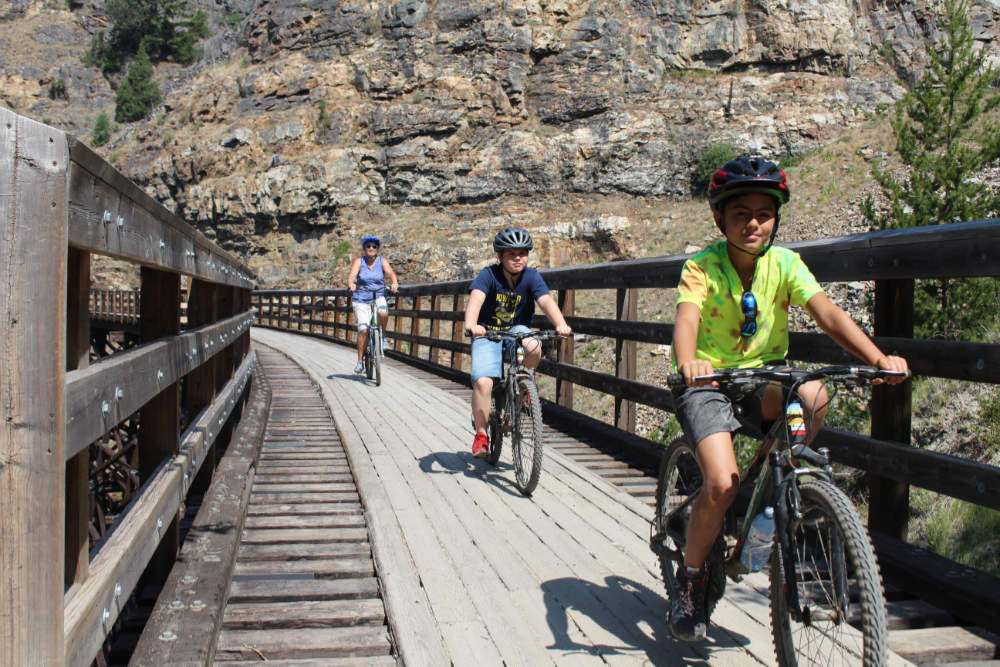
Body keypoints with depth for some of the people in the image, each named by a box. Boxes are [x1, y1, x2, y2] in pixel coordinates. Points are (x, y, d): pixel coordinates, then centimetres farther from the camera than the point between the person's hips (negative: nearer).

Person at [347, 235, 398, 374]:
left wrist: (394, 283, -38)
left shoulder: (382, 261, 2)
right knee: (363, 329, -15)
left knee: (383, 313, -34)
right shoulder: (359, 261, 0)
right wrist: (351, 284, -39)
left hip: (378, 298, 1)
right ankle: (360, 361, -3)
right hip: (361, 300, -1)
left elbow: (390, 273, -16)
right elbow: (352, 275, -16)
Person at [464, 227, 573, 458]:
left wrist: (561, 324, -47)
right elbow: (476, 298, -34)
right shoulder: (489, 275, -17)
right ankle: (481, 435, -5)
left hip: (517, 330, 2)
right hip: (487, 334, -2)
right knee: (482, 382, -21)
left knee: (534, 347, -33)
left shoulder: (531, 277, -12)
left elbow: (546, 301, -27)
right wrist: (471, 324, -55)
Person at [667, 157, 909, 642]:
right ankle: (690, 577, 2)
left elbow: (827, 313, -19)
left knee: (813, 395, -31)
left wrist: (878, 357, -35)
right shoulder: (702, 266, -14)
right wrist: (687, 362, -55)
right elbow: (686, 319, -32)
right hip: (708, 381, -3)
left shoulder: (785, 264, -6)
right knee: (723, 483, -23)